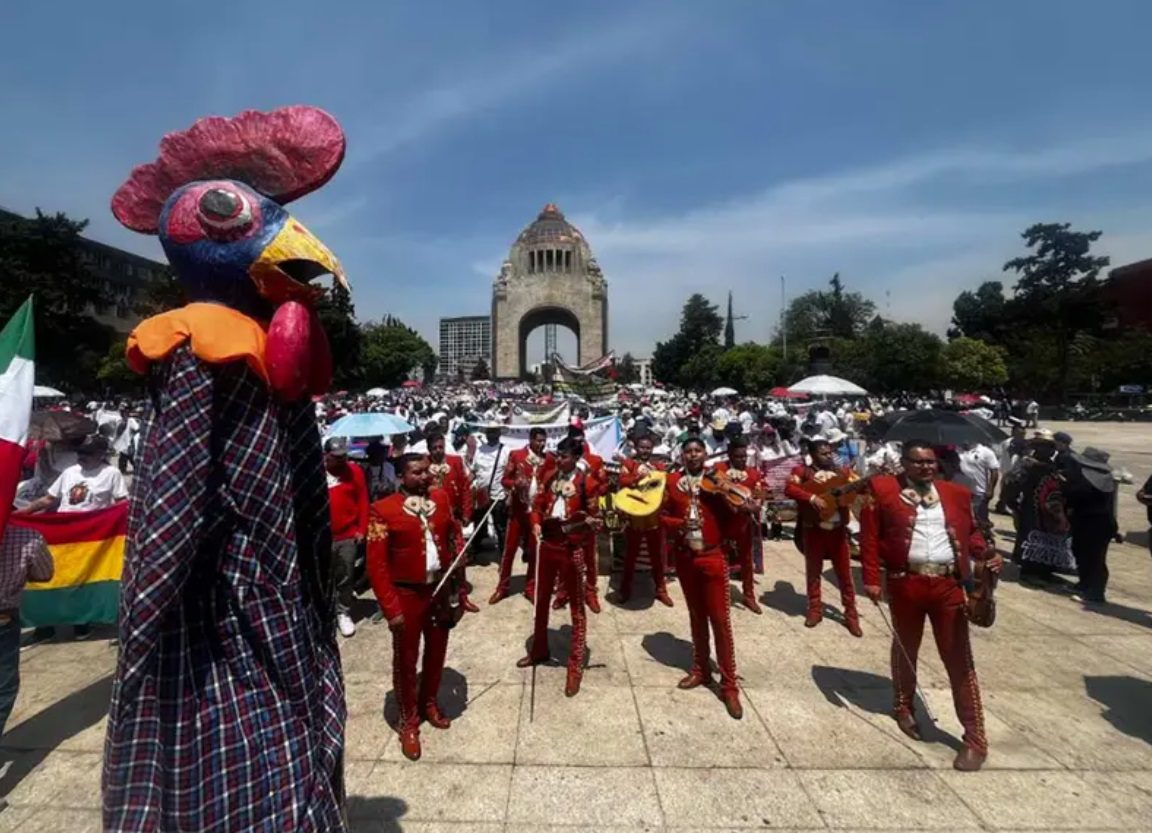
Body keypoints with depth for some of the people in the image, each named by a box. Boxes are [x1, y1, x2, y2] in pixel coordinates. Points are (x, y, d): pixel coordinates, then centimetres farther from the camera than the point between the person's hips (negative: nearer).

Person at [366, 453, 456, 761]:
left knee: (437, 652, 20)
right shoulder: (383, 510, -16)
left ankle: (429, 703, 44)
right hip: (406, 595, -4)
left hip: (441, 589, 5)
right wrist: (390, 609, -17)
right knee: (406, 660, 13)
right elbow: (376, 565, -15)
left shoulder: (441, 498, -2)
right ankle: (408, 721, 33)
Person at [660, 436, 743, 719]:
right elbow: (662, 515, 5)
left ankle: (729, 685, 11)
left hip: (712, 557, -2)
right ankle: (701, 669, 33)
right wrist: (679, 523, -14)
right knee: (696, 615, 17)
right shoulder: (672, 481, 1)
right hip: (684, 557, 3)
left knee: (720, 619, 0)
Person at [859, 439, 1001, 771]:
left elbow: (970, 532, 16)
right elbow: (870, 535, -5)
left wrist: (986, 554, -6)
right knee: (906, 648, 18)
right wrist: (871, 578, -9)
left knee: (960, 659, 6)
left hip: (948, 584, 2)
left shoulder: (955, 493, 10)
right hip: (905, 582, -2)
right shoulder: (883, 489, -3)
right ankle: (904, 707, 41)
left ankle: (975, 738, 18)